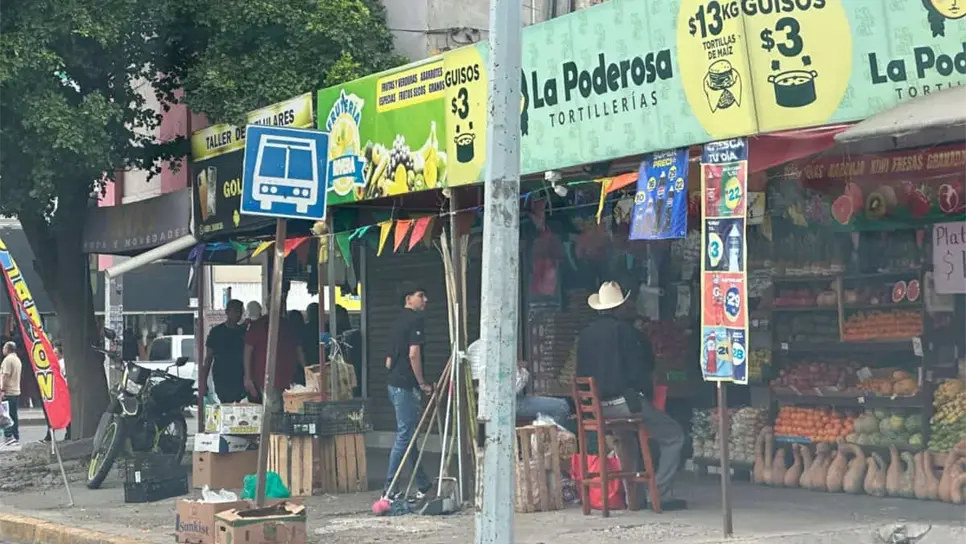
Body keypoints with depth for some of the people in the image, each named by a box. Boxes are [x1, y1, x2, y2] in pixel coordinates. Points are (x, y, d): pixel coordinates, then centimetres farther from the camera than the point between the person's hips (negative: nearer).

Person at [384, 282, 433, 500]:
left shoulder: (397, 322, 18)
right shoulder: (415, 320, -10)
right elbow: (413, 354, -20)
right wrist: (422, 383, -12)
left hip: (394, 384, 10)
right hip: (406, 386, -10)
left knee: (407, 433, 13)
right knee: (405, 435, -6)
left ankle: (422, 484, 21)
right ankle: (390, 487, -6)